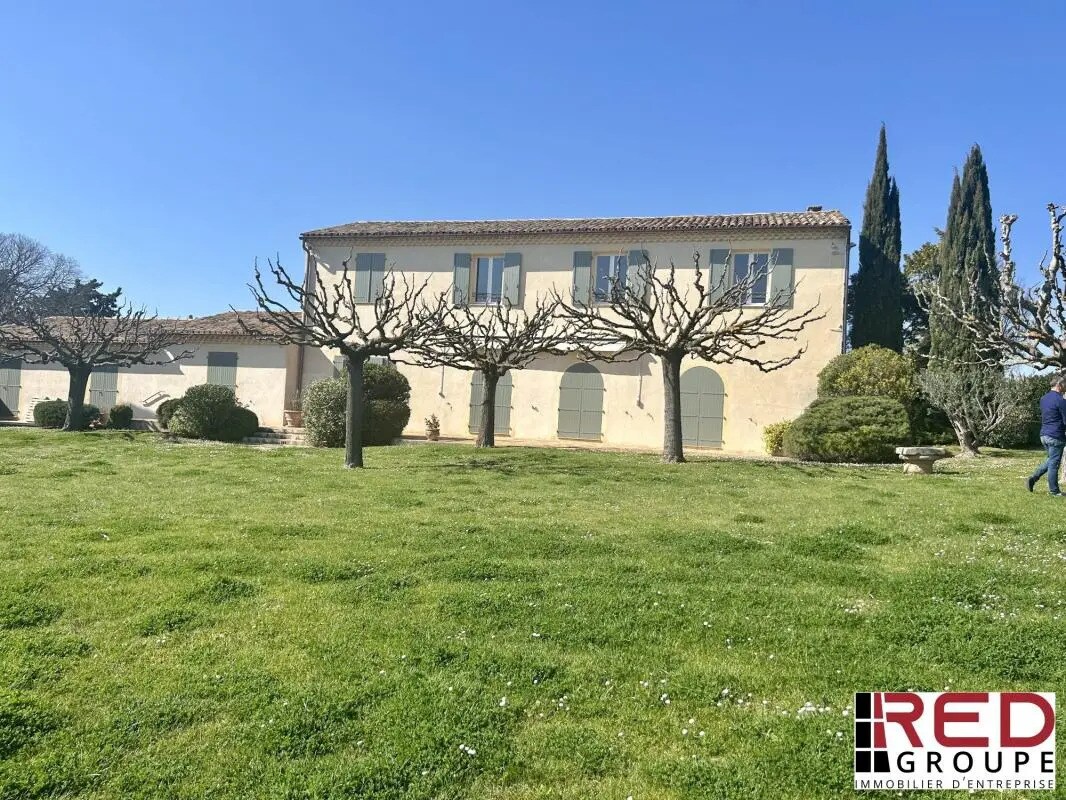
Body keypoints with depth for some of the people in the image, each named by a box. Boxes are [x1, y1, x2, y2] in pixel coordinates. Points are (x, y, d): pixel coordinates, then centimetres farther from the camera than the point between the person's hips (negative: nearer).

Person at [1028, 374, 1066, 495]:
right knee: (1054, 464, 1)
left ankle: (1032, 478, 11)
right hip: (1056, 437, -8)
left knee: (1051, 461, 21)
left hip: (1044, 435, 8)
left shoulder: (1043, 399, 10)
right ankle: (1054, 491, 10)